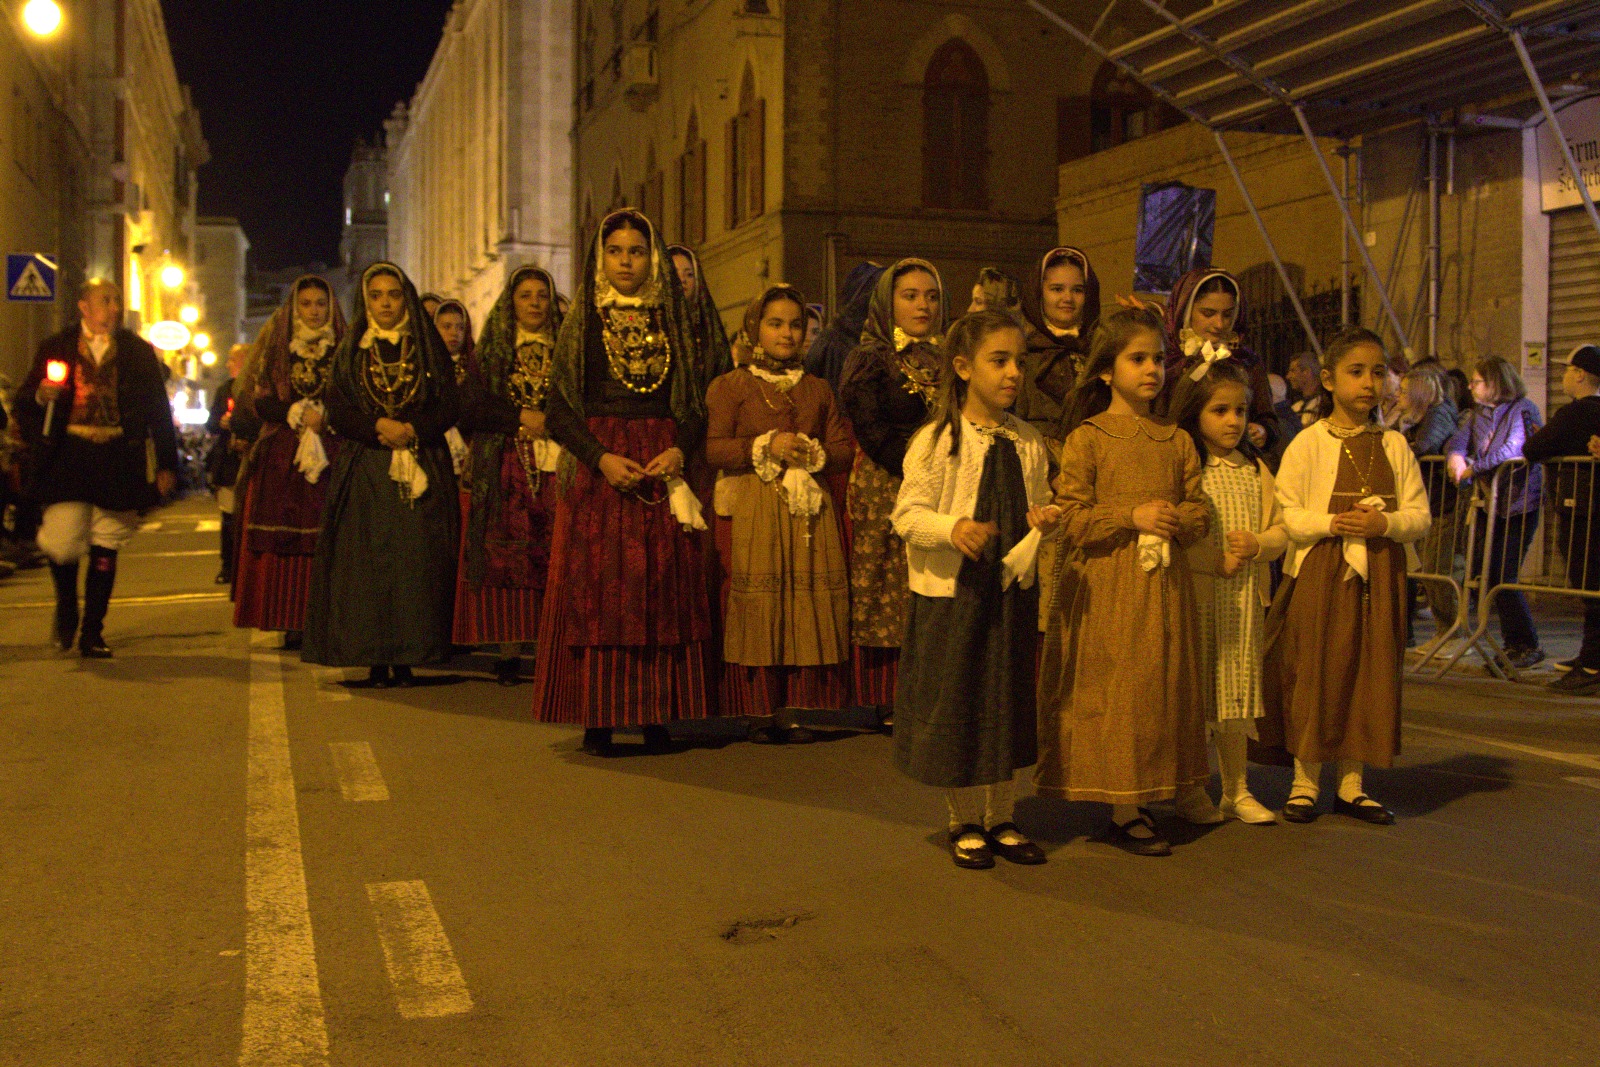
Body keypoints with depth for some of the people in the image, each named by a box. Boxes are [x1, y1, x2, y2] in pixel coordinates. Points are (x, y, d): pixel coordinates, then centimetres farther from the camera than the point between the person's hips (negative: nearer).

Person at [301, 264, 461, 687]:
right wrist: (379, 426, -13)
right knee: (368, 562, -7)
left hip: (423, 472, 0)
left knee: (416, 562, -7)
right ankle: (375, 660, -3)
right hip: (366, 472, 0)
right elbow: (337, 411, 3)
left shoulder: (429, 350, 11)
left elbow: (450, 406, 3)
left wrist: (412, 429, -13)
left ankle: (407, 658, -2)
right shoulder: (349, 353, 12)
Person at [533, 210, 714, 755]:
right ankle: (599, 721, -1)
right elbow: (557, 409, 0)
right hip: (597, 472, -2)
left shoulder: (672, 323, 13)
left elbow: (695, 407, 11)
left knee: (663, 593, 0)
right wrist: (602, 457, -14)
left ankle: (658, 716, 4)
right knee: (597, 592, -5)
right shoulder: (582, 325, 6)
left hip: (663, 470, 2)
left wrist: (679, 450, -9)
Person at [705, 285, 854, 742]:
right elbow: (712, 449, -4)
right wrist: (765, 447, -13)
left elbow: (845, 448, 14)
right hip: (751, 510, -4)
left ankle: (787, 708, 5)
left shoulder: (817, 389, 19)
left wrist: (814, 454, -6)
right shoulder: (730, 386, 6)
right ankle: (759, 711, 0)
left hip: (808, 510, 4)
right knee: (755, 607, -7)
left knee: (806, 607, -2)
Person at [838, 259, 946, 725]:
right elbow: (872, 431, -9)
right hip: (883, 491, -4)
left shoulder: (946, 360, 17)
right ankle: (885, 703, -2)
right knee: (885, 596, -6)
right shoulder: (869, 361, 2)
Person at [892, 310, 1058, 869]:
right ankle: (965, 821, 22)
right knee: (955, 707, 5)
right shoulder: (935, 439, -10)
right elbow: (908, 513, -12)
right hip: (951, 591, -4)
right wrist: (953, 529, -29)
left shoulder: (1027, 441, 6)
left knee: (1007, 706, 12)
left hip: (1013, 589, 5)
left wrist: (1045, 519, -6)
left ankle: (1000, 818, 28)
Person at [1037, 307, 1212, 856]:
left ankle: (1173, 788, 22)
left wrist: (1174, 519, -11)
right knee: (1116, 692, -2)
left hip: (1164, 585, 5)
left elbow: (1199, 513, 11)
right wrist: (1132, 516, -18)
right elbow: (1070, 518, -9)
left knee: (1165, 687, 10)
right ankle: (1124, 809, 6)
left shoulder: (1177, 441, 10)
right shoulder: (1086, 439, -5)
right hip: (1106, 589, -5)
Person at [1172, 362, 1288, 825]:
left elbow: (1280, 530, 11)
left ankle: (1236, 790, 23)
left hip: (1245, 600, 5)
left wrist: (1257, 544, -9)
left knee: (1236, 694, 13)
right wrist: (1218, 561, -17)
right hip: (1197, 598, -5)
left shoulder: (1255, 469, 11)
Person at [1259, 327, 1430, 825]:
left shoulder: (1394, 446, 8)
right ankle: (1305, 782, 13)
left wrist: (1385, 523, -14)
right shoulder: (1309, 443, -2)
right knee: (1313, 672, 1)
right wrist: (1332, 523, -20)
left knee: (1369, 674, 6)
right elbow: (1284, 513, -6)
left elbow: (1420, 514, 6)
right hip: (1320, 572, -3)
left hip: (1379, 574, 3)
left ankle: (1351, 783, 18)